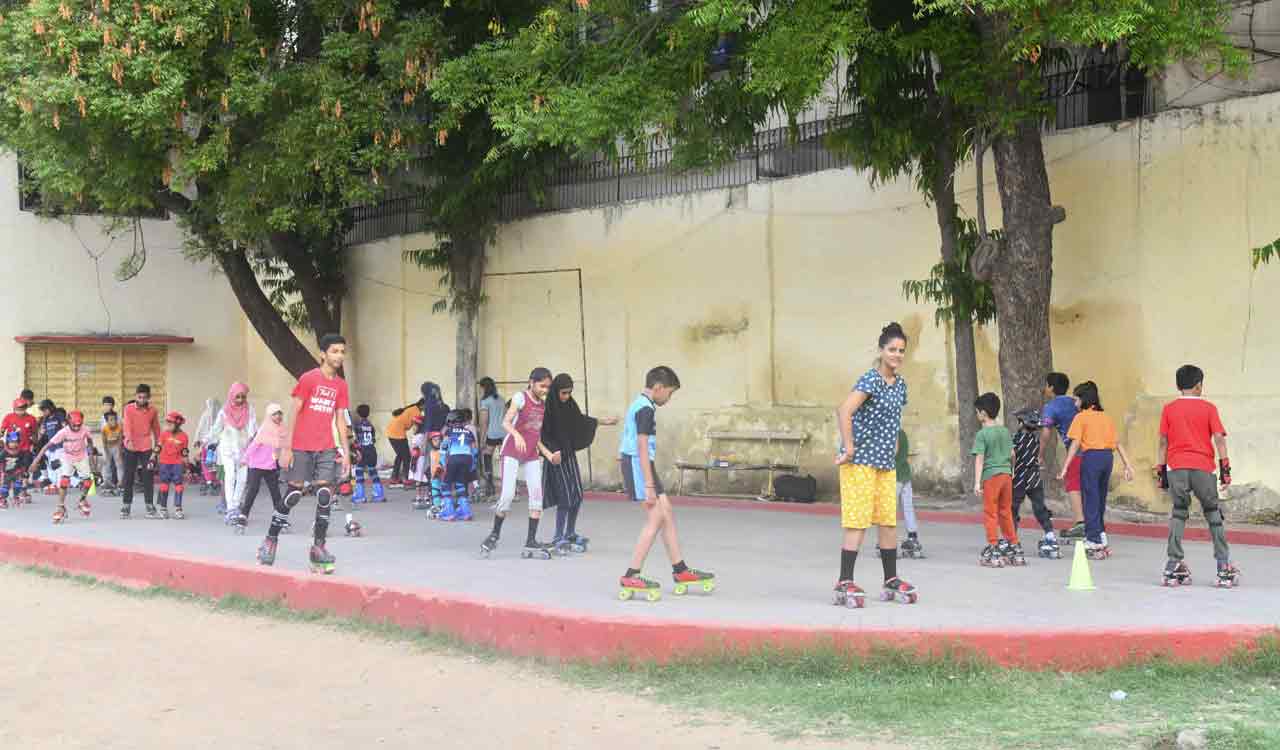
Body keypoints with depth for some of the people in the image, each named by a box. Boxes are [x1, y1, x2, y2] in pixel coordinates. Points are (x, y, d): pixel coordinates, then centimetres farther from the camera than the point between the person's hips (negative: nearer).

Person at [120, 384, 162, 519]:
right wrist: (129, 441, -32)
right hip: (131, 447, -1)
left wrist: (157, 444, 18)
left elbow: (156, 428, 15)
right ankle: (126, 507, 11)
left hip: (146, 447, 1)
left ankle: (150, 508, 5)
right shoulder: (129, 408, -4)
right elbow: (127, 425, -17)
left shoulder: (152, 410, 5)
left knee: (147, 477, 0)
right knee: (128, 477, 3)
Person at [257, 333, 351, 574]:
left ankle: (318, 547, -3)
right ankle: (270, 540, 15)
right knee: (294, 494, 0)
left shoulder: (341, 385, 9)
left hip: (327, 449, 4)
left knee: (325, 495, -7)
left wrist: (346, 452, 8)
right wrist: (286, 448, -9)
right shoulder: (308, 379, -6)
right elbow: (294, 414, -6)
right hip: (302, 447, -4)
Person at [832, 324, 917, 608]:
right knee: (858, 522, -8)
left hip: (886, 463, 8)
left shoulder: (900, 384, 12)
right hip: (860, 461, -8)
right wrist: (849, 448, -23)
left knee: (889, 521, 11)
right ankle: (844, 584, -5)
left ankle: (891, 581, 21)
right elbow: (844, 412, -25)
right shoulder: (871, 379, -14)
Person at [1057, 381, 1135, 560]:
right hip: (1108, 457, 6)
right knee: (1100, 500, 15)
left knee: (1090, 500, 0)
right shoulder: (1106, 417, 15)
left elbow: (1075, 444, -8)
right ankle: (1101, 536, 19)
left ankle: (1094, 541, -1)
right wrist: (1127, 465, 15)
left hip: (1091, 457, -6)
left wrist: (1065, 467, -9)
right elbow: (1117, 443, 13)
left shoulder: (1081, 417, -2)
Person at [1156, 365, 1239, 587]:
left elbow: (1163, 442, 6)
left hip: (1176, 467, 1)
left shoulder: (1169, 409, 7)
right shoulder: (1208, 408, 4)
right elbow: (1218, 438, -4)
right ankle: (1224, 567, 8)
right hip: (1202, 467, -1)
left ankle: (1174, 565, -1)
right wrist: (1225, 467, -2)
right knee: (1213, 514, 10)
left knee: (1178, 513, 9)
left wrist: (1161, 471, 10)